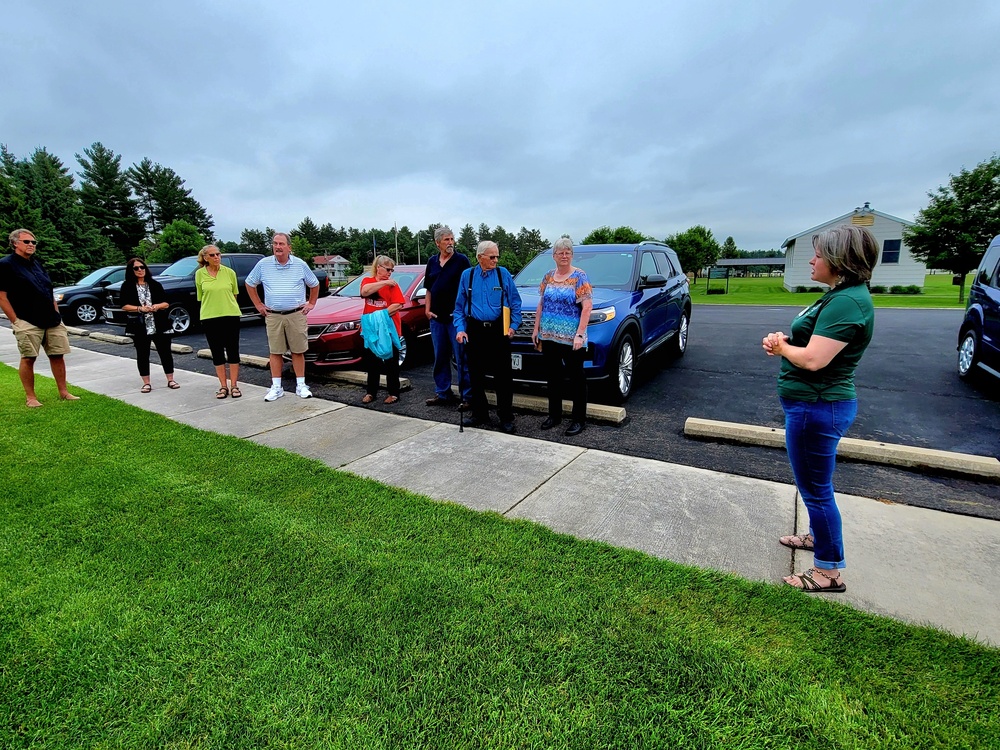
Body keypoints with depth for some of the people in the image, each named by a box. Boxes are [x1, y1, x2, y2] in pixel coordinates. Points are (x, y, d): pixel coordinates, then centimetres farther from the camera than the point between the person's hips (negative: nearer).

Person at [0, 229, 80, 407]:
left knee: (58, 355, 5)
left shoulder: (37, 264, 18)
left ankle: (63, 392, 12)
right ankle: (30, 397, 7)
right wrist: (15, 321, -12)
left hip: (52, 321, 6)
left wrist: (56, 315, 12)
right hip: (27, 323, -6)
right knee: (28, 358, -1)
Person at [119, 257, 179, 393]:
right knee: (142, 354, 5)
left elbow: (166, 303, 6)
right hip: (139, 327, -1)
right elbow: (124, 306, -1)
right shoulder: (127, 286, 5)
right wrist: (140, 308, -16)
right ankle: (146, 383, 13)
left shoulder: (155, 284, 9)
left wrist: (156, 306, -13)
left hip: (159, 325, 1)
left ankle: (170, 380, 11)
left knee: (165, 351, 2)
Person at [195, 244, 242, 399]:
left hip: (231, 316, 0)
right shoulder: (200, 274, 1)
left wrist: (229, 307, 10)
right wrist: (212, 307, 8)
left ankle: (234, 385, 12)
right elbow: (200, 297, 10)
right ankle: (223, 386, 14)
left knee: (233, 351, 3)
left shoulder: (230, 272, 0)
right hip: (209, 317, 1)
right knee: (217, 352, 5)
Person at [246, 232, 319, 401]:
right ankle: (276, 387, 11)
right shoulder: (263, 264, 3)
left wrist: (311, 303, 8)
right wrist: (258, 305, 9)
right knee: (275, 352, 4)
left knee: (298, 351, 3)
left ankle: (301, 386, 11)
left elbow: (315, 284, 14)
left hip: (296, 315, -1)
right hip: (273, 316, 1)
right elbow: (250, 284, 15)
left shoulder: (300, 264, 2)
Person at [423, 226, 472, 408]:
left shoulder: (462, 260, -2)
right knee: (440, 358, 12)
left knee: (462, 358, -3)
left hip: (456, 316, -5)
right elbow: (428, 289, 18)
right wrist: (427, 309, 7)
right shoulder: (432, 262, 13)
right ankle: (442, 393, 23)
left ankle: (468, 396, 4)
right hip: (437, 318, 6)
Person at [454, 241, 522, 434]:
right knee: (476, 375, 9)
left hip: (499, 331, -2)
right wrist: (460, 329, -3)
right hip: (475, 330, 2)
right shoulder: (467, 275, 7)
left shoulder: (503, 274, 2)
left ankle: (506, 418, 10)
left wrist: (513, 325, -6)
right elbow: (459, 306, 8)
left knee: (503, 376, -1)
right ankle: (480, 414, 24)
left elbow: (515, 303, 4)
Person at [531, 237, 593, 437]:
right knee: (552, 377, 13)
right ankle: (554, 414, 26)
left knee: (576, 378, 3)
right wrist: (536, 329, 11)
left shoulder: (579, 276, -5)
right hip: (549, 337, 6)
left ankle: (579, 419, 12)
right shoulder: (548, 277, 11)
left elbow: (587, 307, -12)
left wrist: (580, 334, -19)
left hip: (571, 339, -5)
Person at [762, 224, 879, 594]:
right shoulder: (840, 294, 11)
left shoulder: (847, 302, -22)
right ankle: (818, 535, 46)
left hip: (817, 407, -11)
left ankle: (830, 572, 17)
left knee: (816, 488, 2)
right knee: (816, 484, 26)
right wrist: (784, 340, -3)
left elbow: (813, 359, -28)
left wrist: (781, 347, -9)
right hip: (816, 403, 11)